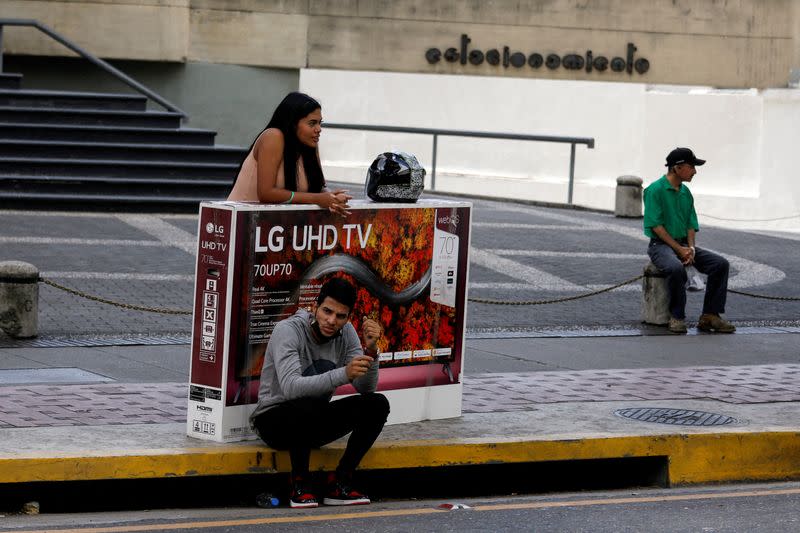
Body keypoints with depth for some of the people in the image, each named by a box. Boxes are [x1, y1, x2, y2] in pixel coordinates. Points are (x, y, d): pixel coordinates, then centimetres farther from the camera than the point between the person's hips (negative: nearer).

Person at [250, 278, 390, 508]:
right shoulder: (288, 330, -21)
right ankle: (300, 484, -18)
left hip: (313, 421, 6)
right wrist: (344, 374, -47)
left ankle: (339, 483, -10)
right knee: (310, 406, -39)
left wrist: (370, 350, -24)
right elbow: (291, 387, -37)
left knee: (377, 404, -14)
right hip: (274, 420, -6)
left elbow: (366, 388, -6)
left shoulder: (345, 332, -3)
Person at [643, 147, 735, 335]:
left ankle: (710, 315, -11)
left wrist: (690, 248, -6)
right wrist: (678, 249, -18)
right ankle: (677, 317, -21)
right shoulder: (655, 190, -8)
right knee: (676, 268, -39)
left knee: (721, 263, -12)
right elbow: (656, 226, -14)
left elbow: (691, 225, 14)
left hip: (683, 244, 7)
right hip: (661, 245, -7)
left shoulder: (685, 192, 14)